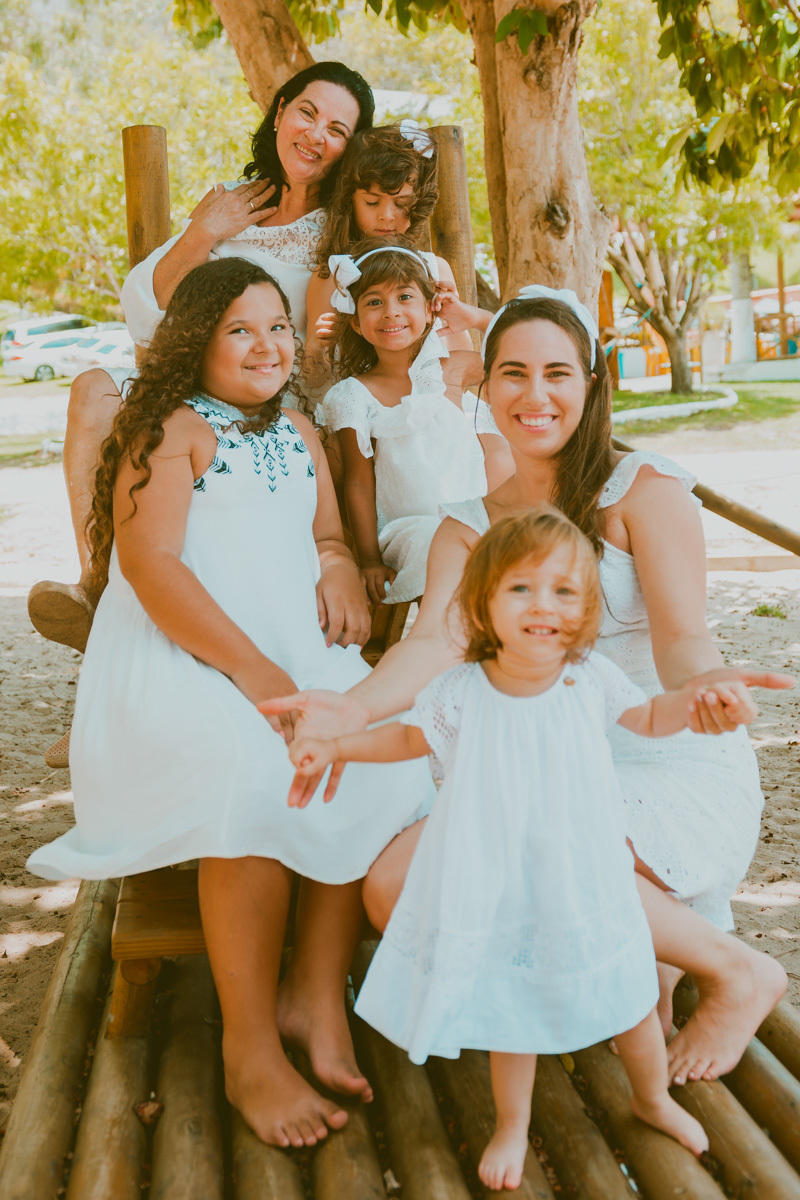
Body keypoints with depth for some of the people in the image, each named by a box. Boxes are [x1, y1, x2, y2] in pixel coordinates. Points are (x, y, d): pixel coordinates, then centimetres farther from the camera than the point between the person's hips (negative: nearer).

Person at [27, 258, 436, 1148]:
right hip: (176, 659, -6)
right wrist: (253, 673, -22)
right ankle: (248, 1048, -19)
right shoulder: (172, 429, -2)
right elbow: (151, 565, -14)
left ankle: (316, 994, -9)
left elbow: (328, 535, 31)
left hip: (294, 647, 7)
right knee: (258, 772, -35)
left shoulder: (300, 434, 22)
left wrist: (338, 565, 4)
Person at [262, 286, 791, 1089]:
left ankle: (737, 972, -7)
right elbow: (436, 641, -9)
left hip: (676, 772, -5)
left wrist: (702, 684, -42)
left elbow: (680, 635, -16)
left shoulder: (643, 488, -3)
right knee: (394, 887, -19)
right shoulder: (467, 528, 9)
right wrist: (354, 708, -32)